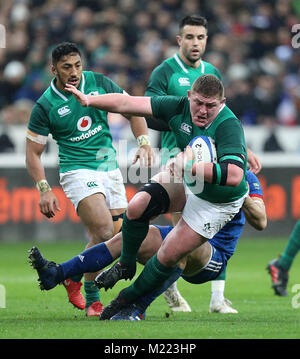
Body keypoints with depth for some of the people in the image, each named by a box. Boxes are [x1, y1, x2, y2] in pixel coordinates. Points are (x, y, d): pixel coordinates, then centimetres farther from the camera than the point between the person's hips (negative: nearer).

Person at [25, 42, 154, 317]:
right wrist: (44, 189, -12)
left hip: (110, 168, 5)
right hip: (77, 171, -5)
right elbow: (33, 153, -2)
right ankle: (92, 300, -6)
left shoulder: (99, 83, 1)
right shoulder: (45, 106, -8)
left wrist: (143, 142, -3)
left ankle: (73, 276, 22)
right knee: (104, 231, -23)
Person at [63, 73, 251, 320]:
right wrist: (90, 100, -24)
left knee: (168, 256, -7)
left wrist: (189, 167, -49)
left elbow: (234, 175, -49)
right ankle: (126, 265, 12)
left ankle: (131, 298, 20)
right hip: (186, 182, 5)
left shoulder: (228, 127, -35)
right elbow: (130, 103, -15)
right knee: (137, 206, -15)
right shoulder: (181, 106, -17)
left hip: (218, 202, -5)